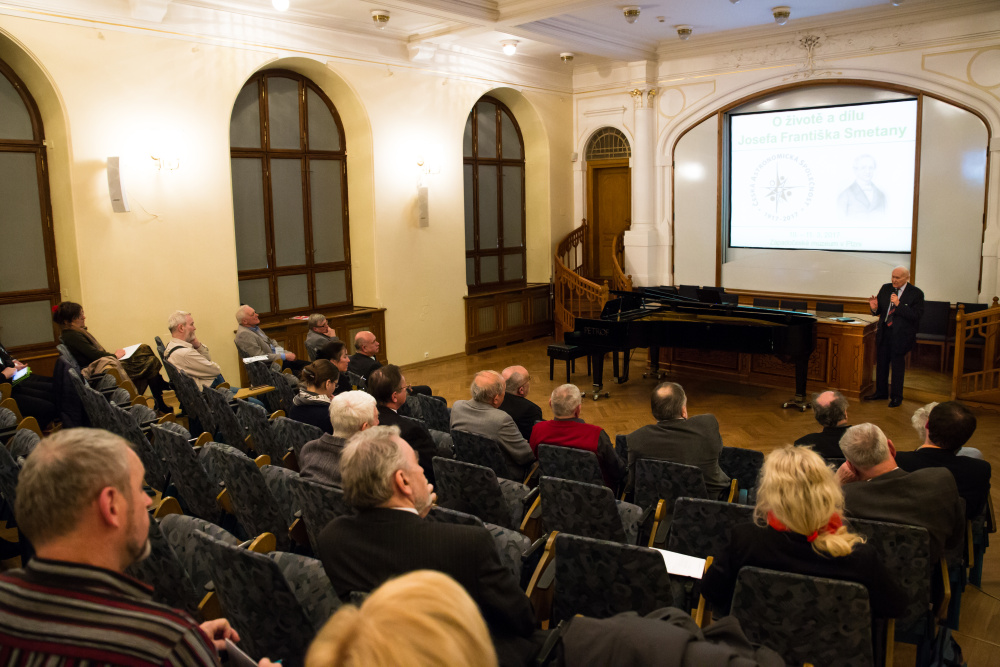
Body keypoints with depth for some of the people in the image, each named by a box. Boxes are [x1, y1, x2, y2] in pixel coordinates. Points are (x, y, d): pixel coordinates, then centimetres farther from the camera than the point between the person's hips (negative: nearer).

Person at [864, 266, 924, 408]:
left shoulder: (916, 293, -10)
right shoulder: (885, 288, 5)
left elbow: (916, 315, -19)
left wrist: (899, 304, -27)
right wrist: (874, 308, -13)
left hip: (900, 334, -5)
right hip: (884, 332, 5)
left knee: (897, 365, 2)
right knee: (881, 363, 14)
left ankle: (896, 397, 16)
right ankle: (881, 392, 30)